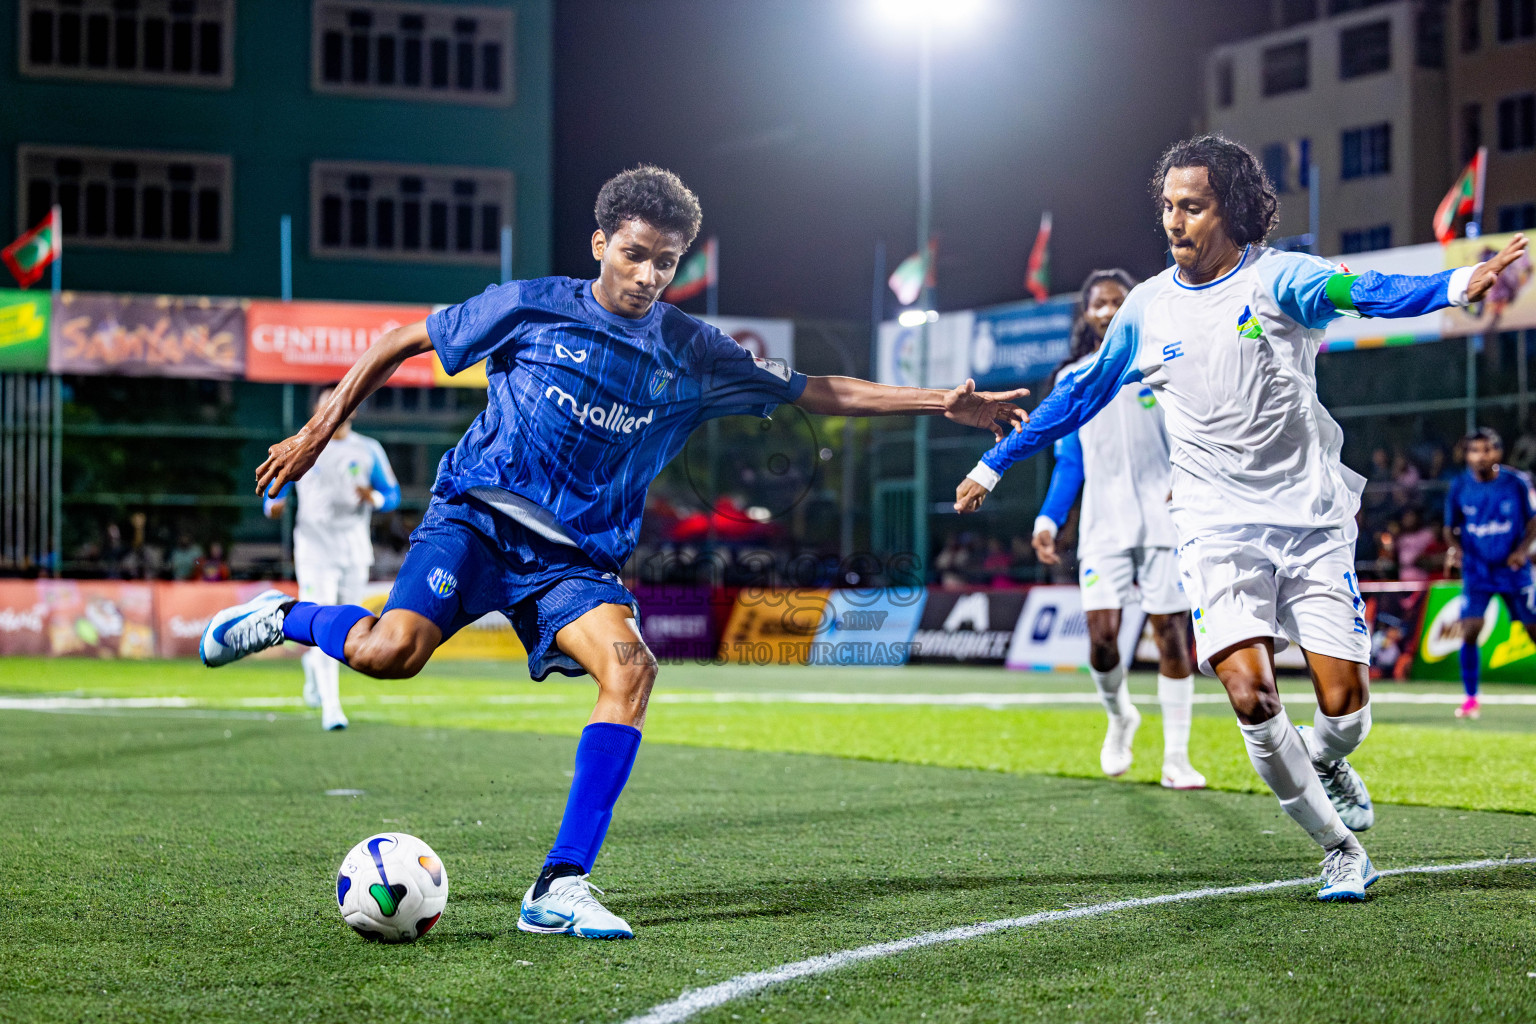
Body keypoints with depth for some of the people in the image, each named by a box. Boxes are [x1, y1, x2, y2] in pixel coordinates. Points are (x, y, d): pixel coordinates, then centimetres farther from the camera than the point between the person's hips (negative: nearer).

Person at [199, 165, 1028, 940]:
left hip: (577, 556, 3)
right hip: (477, 517, -3)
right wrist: (318, 431, 4)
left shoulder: (692, 356, 6)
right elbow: (403, 343, 7)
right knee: (392, 651, -30)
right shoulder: (531, 308, -2)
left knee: (628, 664, -27)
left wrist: (943, 403, 4)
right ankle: (283, 617, 5)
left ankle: (559, 889, -23)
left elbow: (817, 392, 12)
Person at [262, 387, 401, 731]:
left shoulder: (368, 450, 7)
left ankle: (312, 662, 44)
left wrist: (374, 499, -16)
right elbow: (274, 490, 7)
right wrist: (274, 506, -16)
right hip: (315, 550, -3)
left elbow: (393, 495, 7)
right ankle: (330, 706, -16)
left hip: (355, 551, 3)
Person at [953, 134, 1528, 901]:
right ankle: (1339, 849, 0)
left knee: (1345, 705, -6)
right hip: (1218, 529, 2)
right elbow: (1080, 396, 20)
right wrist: (994, 465, 25)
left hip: (1312, 519, -1)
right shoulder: (1147, 308, 6)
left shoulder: (1275, 277, -5)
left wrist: (1455, 285, -45)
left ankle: (1324, 761, 33)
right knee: (1250, 694, -18)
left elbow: (1362, 293, -25)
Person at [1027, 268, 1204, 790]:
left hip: (1163, 520, -2)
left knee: (1171, 634, -4)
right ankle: (1120, 718, 21)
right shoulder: (1072, 380, 13)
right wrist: (1048, 520, 6)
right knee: (1101, 636, -10)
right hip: (1103, 526, 2)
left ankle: (1176, 759, 5)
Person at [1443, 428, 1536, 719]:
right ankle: (1471, 698, -1)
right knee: (1469, 631, -13)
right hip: (1476, 571, 0)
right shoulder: (1459, 488, -4)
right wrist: (1454, 547, -14)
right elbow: (1451, 527, 7)